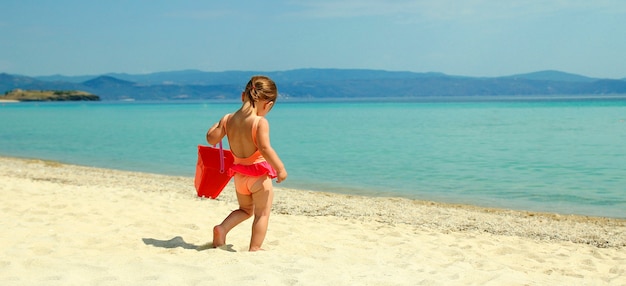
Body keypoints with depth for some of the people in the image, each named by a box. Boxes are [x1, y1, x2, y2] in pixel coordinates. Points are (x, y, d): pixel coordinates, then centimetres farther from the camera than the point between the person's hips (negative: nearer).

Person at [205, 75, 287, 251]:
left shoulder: (228, 119, -3)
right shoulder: (260, 122, -20)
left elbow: (211, 139, 2)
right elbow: (265, 149, -28)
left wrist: (218, 124, 19)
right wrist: (280, 168, -20)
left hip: (239, 176, 6)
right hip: (259, 175, -6)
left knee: (245, 210, 26)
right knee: (262, 214, 9)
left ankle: (222, 228, 7)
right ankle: (254, 249, 9)